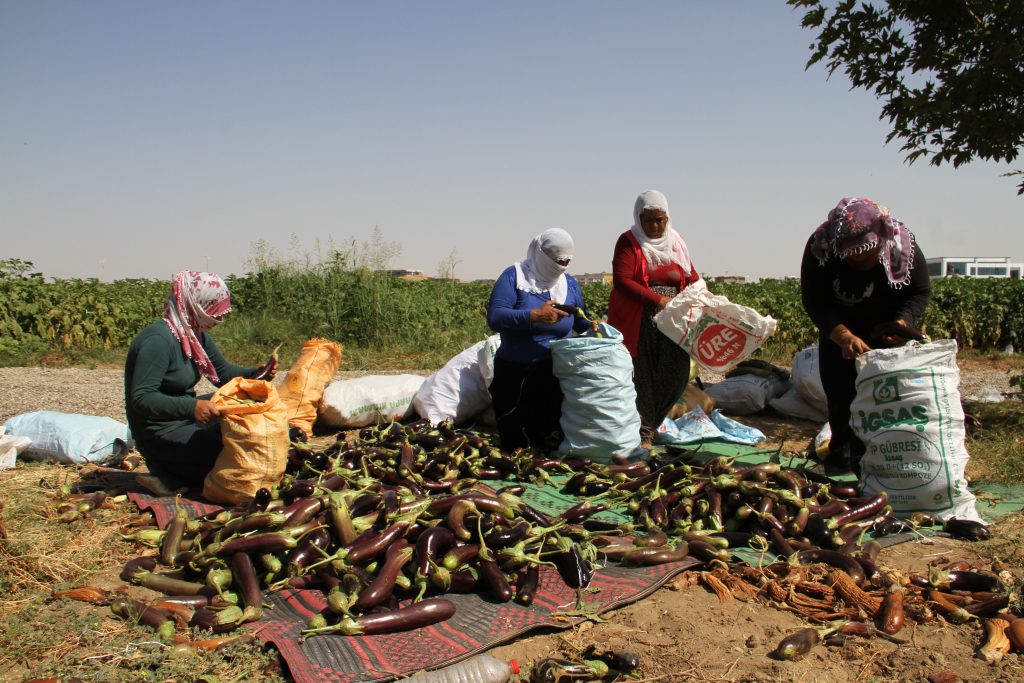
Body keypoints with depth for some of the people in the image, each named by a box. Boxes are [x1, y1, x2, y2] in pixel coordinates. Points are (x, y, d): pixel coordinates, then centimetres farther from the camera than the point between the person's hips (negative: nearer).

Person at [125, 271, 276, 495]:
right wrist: (191, 407, -37)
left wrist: (254, 374, -3)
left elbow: (223, 372, 16)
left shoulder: (197, 334, 6)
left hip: (186, 420, 10)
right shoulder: (158, 339, -23)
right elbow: (141, 398, -27)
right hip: (161, 434, -10)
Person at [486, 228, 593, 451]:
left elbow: (580, 322, 15)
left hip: (556, 373, 3)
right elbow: (494, 317, -21)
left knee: (548, 444, -1)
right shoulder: (514, 276, -8)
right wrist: (534, 316, -31)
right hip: (514, 372, -2)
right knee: (514, 446, 4)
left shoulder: (570, 283, 8)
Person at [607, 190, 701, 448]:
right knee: (641, 378, -2)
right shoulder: (629, 242, -4)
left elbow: (691, 276, 14)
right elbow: (621, 281, -15)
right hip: (638, 325, -5)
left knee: (674, 377, 7)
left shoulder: (675, 242, 12)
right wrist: (657, 300, -22)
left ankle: (651, 424, 27)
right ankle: (644, 433, 10)